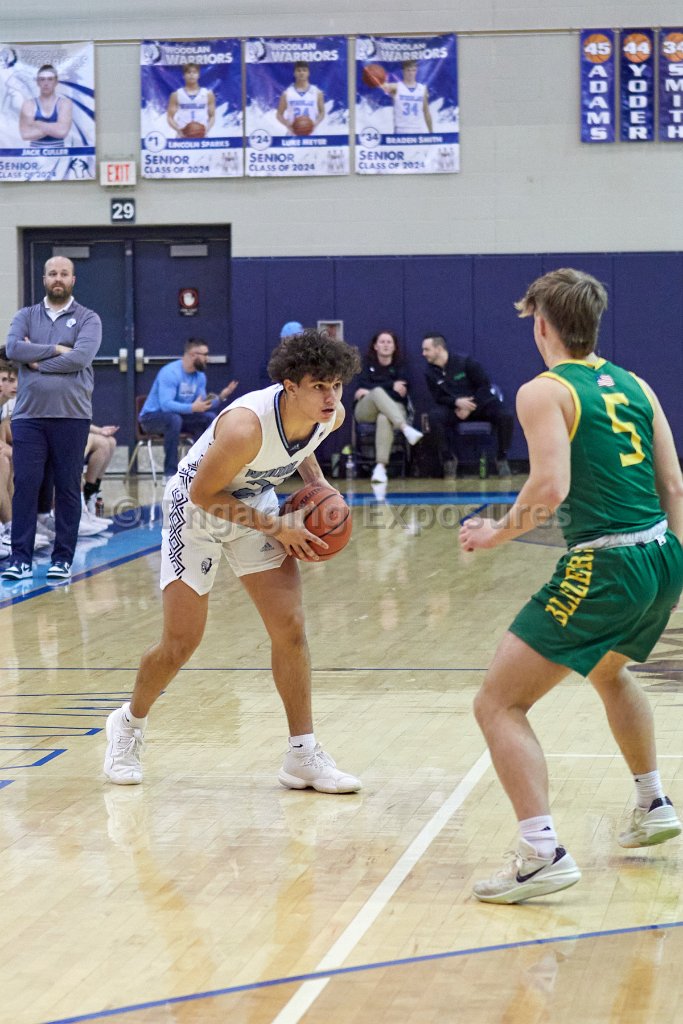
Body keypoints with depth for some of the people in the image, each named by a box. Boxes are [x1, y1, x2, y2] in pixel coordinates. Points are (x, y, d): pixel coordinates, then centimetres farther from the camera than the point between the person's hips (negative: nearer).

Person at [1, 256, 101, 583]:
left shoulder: (87, 319, 4)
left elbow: (81, 357, -13)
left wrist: (37, 361, -8)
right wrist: (56, 350, -10)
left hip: (71, 415, -2)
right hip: (28, 414, 2)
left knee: (68, 489, 2)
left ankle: (63, 559, 7)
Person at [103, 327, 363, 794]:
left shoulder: (332, 416, -16)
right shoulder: (247, 426, -38)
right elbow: (204, 494, -25)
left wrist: (318, 485, -4)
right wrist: (275, 527, -23)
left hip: (255, 503, 6)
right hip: (198, 508, -5)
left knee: (290, 626, -6)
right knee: (182, 642, -3)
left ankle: (304, 756, 2)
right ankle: (129, 724, 25)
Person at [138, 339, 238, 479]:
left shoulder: (200, 376, 1)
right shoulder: (170, 373, -24)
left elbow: (202, 405, 1)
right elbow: (166, 404, -34)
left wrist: (220, 398, -17)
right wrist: (192, 408, -45)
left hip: (177, 416, 7)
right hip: (151, 417, -7)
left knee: (209, 418, -12)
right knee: (174, 419, -39)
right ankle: (170, 472, -34)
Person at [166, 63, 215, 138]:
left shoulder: (208, 94, 7)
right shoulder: (176, 95, 4)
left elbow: (212, 116, 10)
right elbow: (170, 117, 5)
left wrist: (207, 129, -10)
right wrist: (178, 130, -14)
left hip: (202, 136, 1)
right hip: (183, 136, -1)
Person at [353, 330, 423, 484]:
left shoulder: (400, 367, 13)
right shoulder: (367, 365, 15)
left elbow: (401, 393, -4)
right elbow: (363, 387, -3)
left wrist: (371, 390, -6)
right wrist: (391, 386, -9)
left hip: (394, 408, 0)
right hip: (365, 411, 1)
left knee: (384, 419, -39)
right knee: (377, 392, -35)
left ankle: (380, 467, -54)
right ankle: (406, 428, -53)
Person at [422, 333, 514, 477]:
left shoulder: (465, 362, -9)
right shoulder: (431, 373, 0)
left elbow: (484, 385, -7)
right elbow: (439, 397, 2)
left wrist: (470, 407, -16)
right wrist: (457, 402, -20)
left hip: (479, 402, -1)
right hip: (453, 406, 1)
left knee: (505, 417, -28)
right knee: (435, 417, -32)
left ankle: (502, 458, -8)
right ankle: (448, 458, -16)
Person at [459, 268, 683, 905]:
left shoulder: (544, 392, -6)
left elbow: (551, 488, -19)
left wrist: (499, 532, -3)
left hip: (605, 566, -8)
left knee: (497, 704, -4)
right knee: (610, 671, 38)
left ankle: (543, 853, -17)